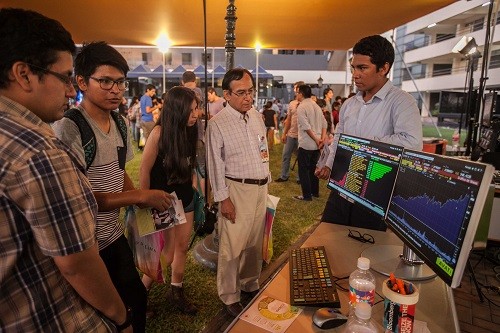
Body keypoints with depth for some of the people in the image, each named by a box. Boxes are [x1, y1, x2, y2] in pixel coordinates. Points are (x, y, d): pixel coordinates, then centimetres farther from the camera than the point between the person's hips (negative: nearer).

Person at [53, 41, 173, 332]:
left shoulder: (118, 123, 4)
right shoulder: (68, 128, -21)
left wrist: (145, 203, -3)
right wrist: (140, 196, -21)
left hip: (114, 235, 7)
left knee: (136, 297, 20)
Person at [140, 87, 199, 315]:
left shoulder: (190, 131, -4)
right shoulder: (160, 132, -22)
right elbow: (144, 171, -14)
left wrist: (193, 188, 10)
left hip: (185, 198, 6)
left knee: (182, 247, 16)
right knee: (167, 255, 3)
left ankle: (176, 292, 37)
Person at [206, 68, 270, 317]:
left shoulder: (257, 116, 8)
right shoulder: (218, 123, -12)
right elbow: (215, 164, -11)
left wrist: (266, 180, 16)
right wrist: (223, 198, -12)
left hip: (261, 187, 7)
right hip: (237, 189, -6)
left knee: (255, 243, 17)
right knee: (232, 246, 1)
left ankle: (250, 285, 38)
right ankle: (229, 298, 22)